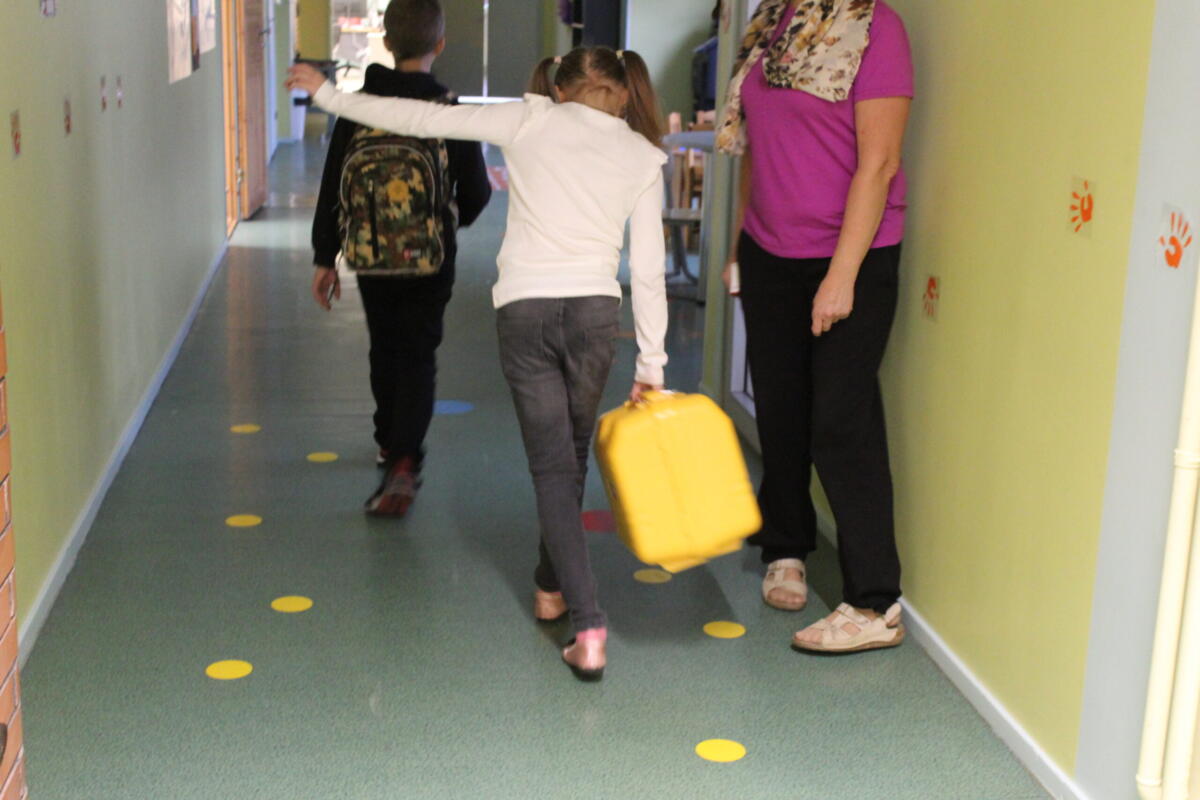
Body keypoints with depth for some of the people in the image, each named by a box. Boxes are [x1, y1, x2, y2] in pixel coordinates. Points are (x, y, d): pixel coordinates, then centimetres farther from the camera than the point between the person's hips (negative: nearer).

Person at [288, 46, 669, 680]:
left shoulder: (530, 121, 4)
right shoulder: (643, 157, 8)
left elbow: (418, 118, 4)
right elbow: (648, 270, 5)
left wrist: (328, 94, 15)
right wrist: (650, 365, 11)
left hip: (524, 310, -1)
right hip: (594, 312, 2)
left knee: (553, 468, 1)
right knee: (570, 457, 21)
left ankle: (588, 629, -7)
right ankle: (551, 587, 38)